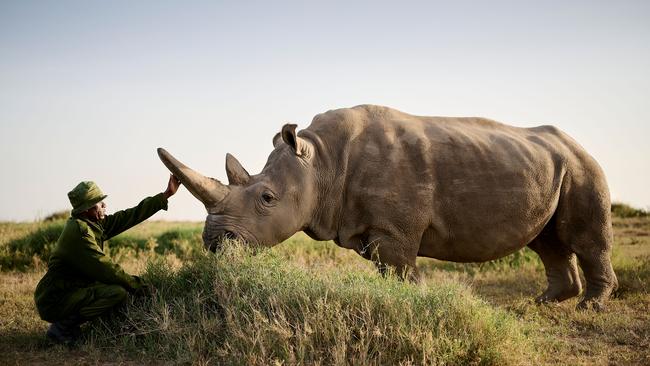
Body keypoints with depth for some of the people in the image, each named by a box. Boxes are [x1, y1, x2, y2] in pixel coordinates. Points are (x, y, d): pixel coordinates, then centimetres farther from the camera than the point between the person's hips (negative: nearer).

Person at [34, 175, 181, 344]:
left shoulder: (95, 224, 8)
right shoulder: (78, 231, -20)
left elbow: (131, 216, 11)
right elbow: (105, 269, -22)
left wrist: (166, 195, 12)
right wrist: (138, 285, -12)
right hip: (54, 302, -10)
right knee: (118, 293, -23)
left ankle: (66, 323, 12)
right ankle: (63, 326, -10)